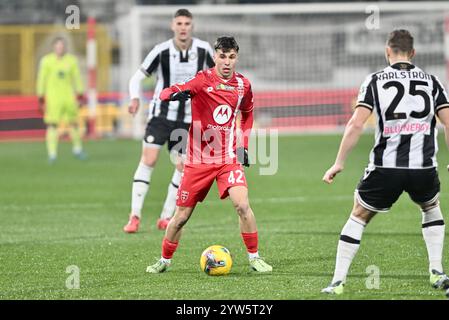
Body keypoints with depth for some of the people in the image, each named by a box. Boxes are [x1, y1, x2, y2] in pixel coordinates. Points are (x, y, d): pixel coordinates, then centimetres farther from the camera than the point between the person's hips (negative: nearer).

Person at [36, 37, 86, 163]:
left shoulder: (71, 60, 5)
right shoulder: (47, 61, -3)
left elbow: (77, 78, 12)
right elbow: (41, 79, 0)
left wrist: (80, 95, 8)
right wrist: (41, 98, -3)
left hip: (68, 96, 3)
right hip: (52, 97, -3)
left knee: (73, 123, 7)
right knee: (52, 125, -8)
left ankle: (77, 149, 26)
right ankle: (52, 154, -6)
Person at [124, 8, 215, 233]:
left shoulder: (203, 50, -7)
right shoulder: (161, 51, -12)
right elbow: (138, 77, -5)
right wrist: (135, 98, -24)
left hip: (188, 118, 2)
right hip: (161, 113, -2)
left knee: (183, 167, -1)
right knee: (148, 159, -14)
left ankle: (166, 218, 12)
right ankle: (135, 216, -11)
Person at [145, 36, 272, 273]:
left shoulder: (243, 85, 1)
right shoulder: (203, 80, -11)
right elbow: (166, 93, -24)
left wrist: (244, 145, 13)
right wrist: (175, 94, -48)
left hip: (228, 158, 2)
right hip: (198, 161, -2)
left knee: (242, 205, -18)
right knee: (181, 215, 5)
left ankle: (254, 258, -3)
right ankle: (164, 260, 26)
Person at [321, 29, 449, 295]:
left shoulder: (375, 81, 3)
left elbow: (356, 124, -6)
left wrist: (339, 163, -3)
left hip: (386, 167, -2)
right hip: (424, 168, 2)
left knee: (359, 217, 16)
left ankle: (338, 281, 10)